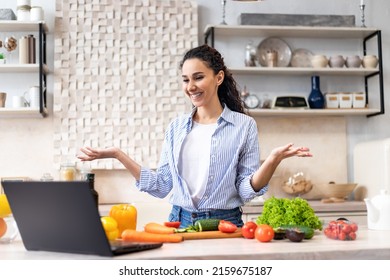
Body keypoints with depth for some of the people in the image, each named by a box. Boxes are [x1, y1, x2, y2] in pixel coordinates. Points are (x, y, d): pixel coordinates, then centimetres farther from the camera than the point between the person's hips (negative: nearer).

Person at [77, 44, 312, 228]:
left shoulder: (244, 125, -4)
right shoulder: (176, 127, 6)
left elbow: (246, 191, -6)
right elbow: (161, 186, 4)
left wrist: (273, 160, -23)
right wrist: (118, 155, -1)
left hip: (224, 224, -3)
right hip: (180, 222, 3)